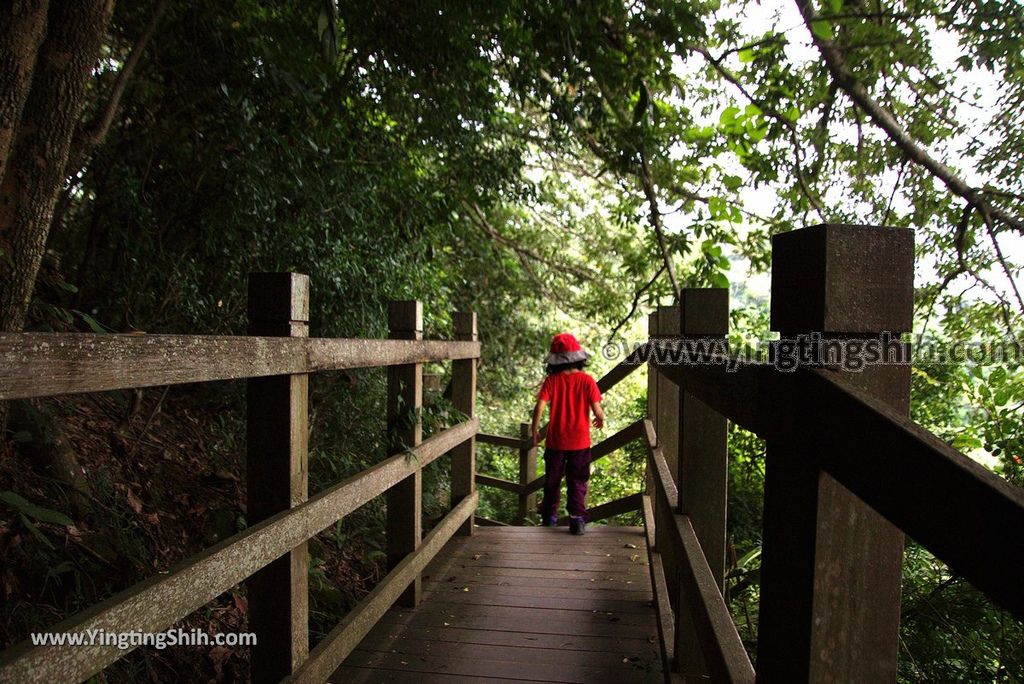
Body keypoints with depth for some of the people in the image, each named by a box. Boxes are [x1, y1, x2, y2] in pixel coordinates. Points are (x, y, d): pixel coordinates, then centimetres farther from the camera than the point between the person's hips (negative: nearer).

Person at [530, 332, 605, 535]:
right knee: (578, 482, 9)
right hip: (580, 441, -1)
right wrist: (601, 419, 12)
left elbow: (539, 407, -15)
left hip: (555, 441, 1)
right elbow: (597, 410, -11)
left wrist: (535, 430, 0)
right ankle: (577, 519, 1)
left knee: (552, 482, 16)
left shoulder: (551, 381, -8)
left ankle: (549, 518, 26)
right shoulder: (587, 380, -9)